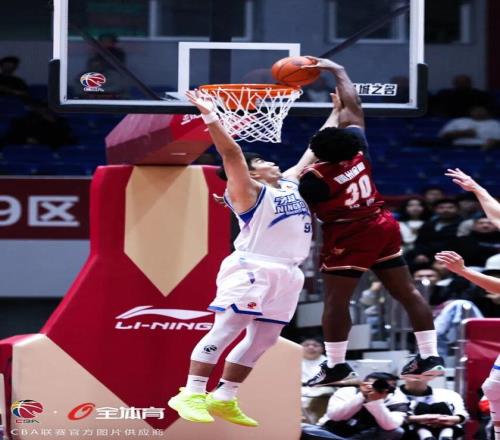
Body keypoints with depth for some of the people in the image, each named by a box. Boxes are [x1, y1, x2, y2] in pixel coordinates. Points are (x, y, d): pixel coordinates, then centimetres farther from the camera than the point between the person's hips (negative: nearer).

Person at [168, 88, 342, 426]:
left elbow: (314, 150, 31)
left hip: (286, 274, 8)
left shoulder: (290, 184, 22)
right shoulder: (249, 191, -1)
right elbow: (232, 153, -14)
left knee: (263, 339, 7)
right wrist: (211, 118, -26)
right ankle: (191, 395, -13)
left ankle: (224, 399, 12)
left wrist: (337, 113, 36)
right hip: (253, 269, -8)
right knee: (227, 329, -12)